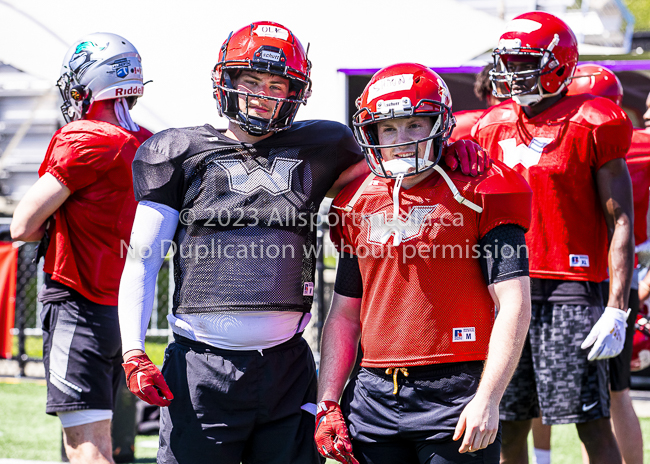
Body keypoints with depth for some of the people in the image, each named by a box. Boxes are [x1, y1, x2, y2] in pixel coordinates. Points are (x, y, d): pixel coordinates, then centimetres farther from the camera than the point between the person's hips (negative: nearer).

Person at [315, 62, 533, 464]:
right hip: (374, 397, 5)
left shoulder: (478, 196, -3)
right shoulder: (360, 205, 13)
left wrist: (487, 399, -15)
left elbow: (513, 305, -8)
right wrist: (327, 405, 9)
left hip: (454, 397, -5)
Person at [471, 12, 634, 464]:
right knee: (508, 426, 7)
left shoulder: (592, 126, -4)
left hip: (572, 289, -5)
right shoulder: (495, 129, 12)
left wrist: (617, 311, -14)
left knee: (593, 425, -6)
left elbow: (621, 222, -6)